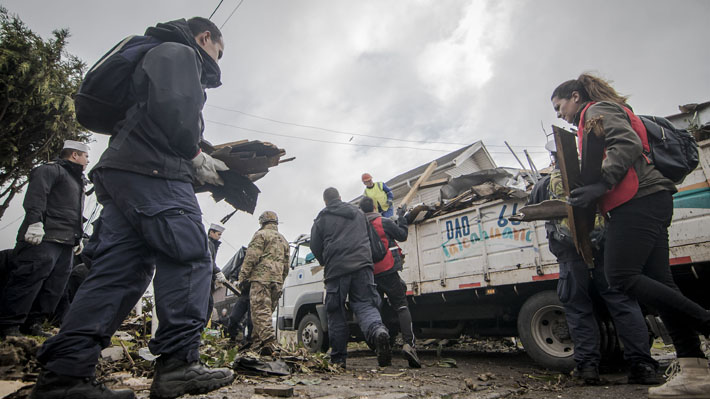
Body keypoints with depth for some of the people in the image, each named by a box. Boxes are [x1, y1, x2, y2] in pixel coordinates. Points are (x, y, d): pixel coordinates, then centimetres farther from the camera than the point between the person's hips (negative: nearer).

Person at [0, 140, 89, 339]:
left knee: (55, 286, 5)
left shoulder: (76, 180, 30)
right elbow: (36, 195, -15)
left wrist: (77, 238, 25)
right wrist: (35, 221, -26)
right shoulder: (50, 169, 2)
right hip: (45, 237, -9)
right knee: (30, 277, -12)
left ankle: (32, 323, 10)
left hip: (66, 243, 9)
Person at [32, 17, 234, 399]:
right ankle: (178, 363, -12)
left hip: (121, 172, 10)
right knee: (189, 257, -12)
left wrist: (197, 164, 20)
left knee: (119, 269, 2)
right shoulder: (179, 52, 5)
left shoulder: (162, 56, 37)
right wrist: (196, 157, -4)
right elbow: (171, 108, -15)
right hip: (152, 172, -10)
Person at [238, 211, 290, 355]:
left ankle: (269, 342, -24)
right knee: (266, 311, 11)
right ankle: (257, 342, 14)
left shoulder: (261, 234, 2)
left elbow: (252, 257, -9)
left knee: (260, 310, -12)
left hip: (261, 277, -7)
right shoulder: (283, 240, 25)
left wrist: (243, 276, -6)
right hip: (277, 280, 7)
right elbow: (286, 264, 25)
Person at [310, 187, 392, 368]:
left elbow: (315, 247, 12)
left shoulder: (322, 218, 12)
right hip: (362, 265, 3)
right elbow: (369, 238, 29)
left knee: (336, 313, 7)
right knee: (365, 305, 1)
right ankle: (379, 331, -31)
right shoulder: (358, 213, 23)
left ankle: (338, 358, 12)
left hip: (336, 269, -2)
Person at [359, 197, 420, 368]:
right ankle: (408, 343, -18)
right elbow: (402, 236, 4)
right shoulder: (384, 222, -4)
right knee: (401, 306, -2)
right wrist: (401, 218, 14)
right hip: (387, 271, -4)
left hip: (369, 275, 4)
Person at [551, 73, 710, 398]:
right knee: (656, 281, 2)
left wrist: (601, 184, -28)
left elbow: (628, 144, -16)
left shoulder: (597, 110, 1)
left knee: (621, 276, -15)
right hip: (649, 201, 10)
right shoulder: (604, 116, 31)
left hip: (639, 200, -10)